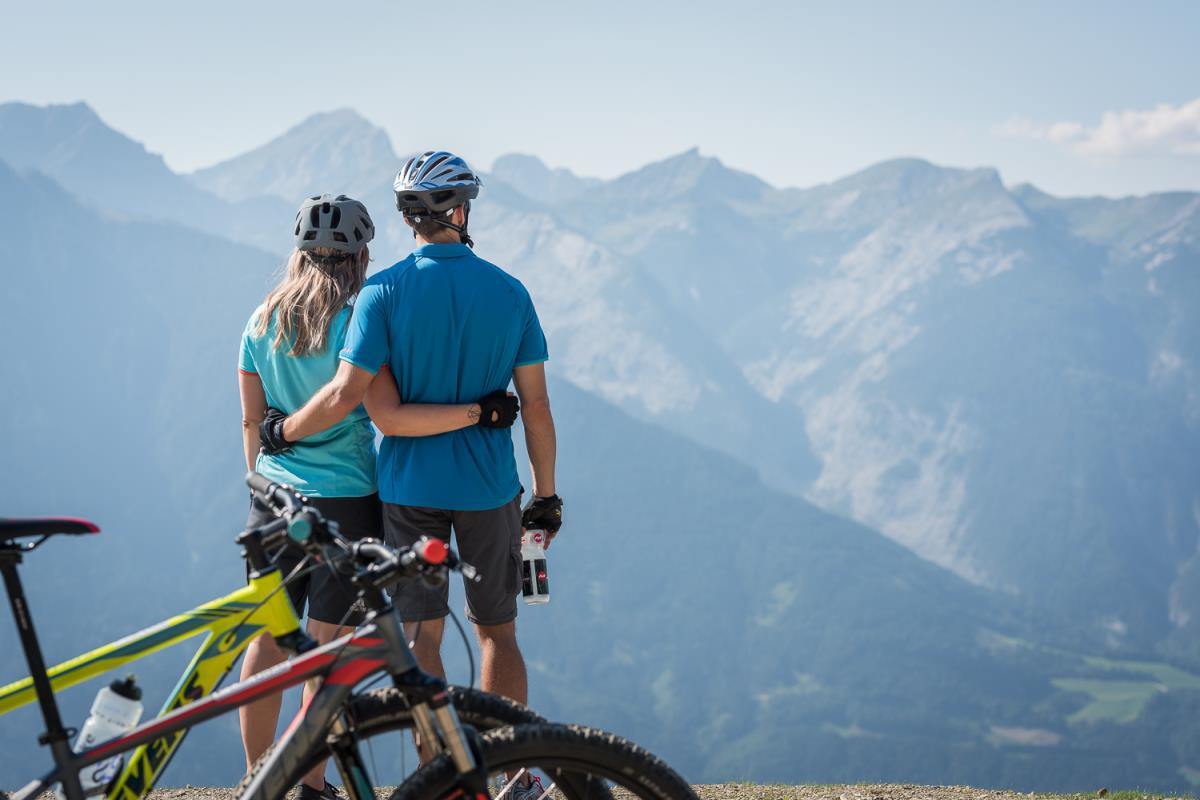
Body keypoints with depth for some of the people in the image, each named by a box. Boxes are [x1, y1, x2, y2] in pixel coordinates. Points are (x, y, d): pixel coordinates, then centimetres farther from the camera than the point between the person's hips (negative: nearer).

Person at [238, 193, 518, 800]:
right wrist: (477, 411, -17)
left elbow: (253, 422, 8)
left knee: (267, 642, 11)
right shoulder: (358, 321, -13)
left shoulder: (262, 323, 4)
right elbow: (391, 416, -22)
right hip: (345, 501, -5)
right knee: (328, 649, 4)